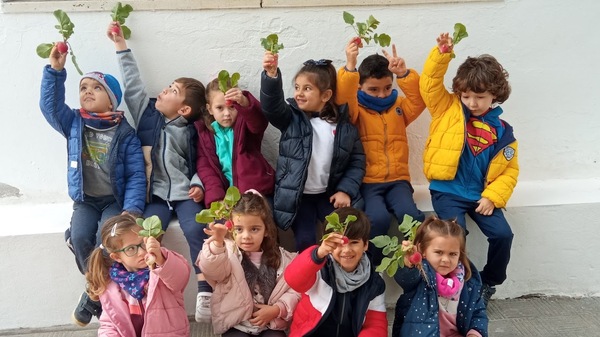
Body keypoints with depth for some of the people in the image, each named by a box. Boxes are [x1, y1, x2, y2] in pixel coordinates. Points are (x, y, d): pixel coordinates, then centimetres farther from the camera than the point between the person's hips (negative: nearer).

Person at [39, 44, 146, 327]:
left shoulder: (125, 133, -7)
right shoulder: (74, 123, 4)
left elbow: (136, 176, -9)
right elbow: (50, 104, -9)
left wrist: (132, 209, -20)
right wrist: (55, 70, -17)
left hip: (116, 200, -3)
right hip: (85, 201, 3)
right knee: (80, 237, -24)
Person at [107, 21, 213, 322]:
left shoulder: (190, 131, -1)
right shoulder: (148, 114, 6)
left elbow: (200, 164, 6)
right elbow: (133, 84, 4)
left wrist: (198, 185, -13)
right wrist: (120, 44, 6)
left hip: (184, 194, -2)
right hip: (155, 195, 2)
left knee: (195, 230, -25)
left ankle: (205, 291, -18)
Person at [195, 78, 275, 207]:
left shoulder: (245, 124, -1)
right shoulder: (205, 132, 7)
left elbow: (260, 121, -25)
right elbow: (205, 166, 2)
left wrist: (245, 103, -46)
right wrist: (215, 198, -12)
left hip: (254, 191, -2)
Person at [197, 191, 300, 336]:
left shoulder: (280, 257, 5)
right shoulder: (228, 253, -5)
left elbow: (294, 289, 5)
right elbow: (212, 268, -27)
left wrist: (277, 309, -10)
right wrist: (217, 243, -46)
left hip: (270, 324, 2)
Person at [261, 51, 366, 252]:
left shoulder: (344, 124, -1)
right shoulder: (292, 118, -3)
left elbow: (357, 161, 3)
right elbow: (271, 105, -24)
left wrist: (346, 190, -9)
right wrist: (271, 75, -41)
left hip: (330, 194, 1)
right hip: (297, 196, -1)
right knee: (305, 241, -16)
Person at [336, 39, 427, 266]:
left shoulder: (399, 107, 15)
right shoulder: (355, 110, 6)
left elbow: (420, 100, -3)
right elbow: (342, 98, -15)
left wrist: (404, 73, -18)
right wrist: (350, 66, -29)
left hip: (397, 179, 3)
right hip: (367, 181, -3)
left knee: (411, 215, -27)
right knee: (378, 218, -31)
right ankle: (373, 267, -8)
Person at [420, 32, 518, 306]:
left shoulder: (501, 131, 4)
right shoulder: (448, 109, 3)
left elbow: (509, 171, 5)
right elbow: (429, 83, -5)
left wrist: (492, 197, -8)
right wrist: (441, 54, -16)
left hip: (481, 195, 2)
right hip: (448, 191, -2)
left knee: (503, 234, -12)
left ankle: (488, 283, 14)